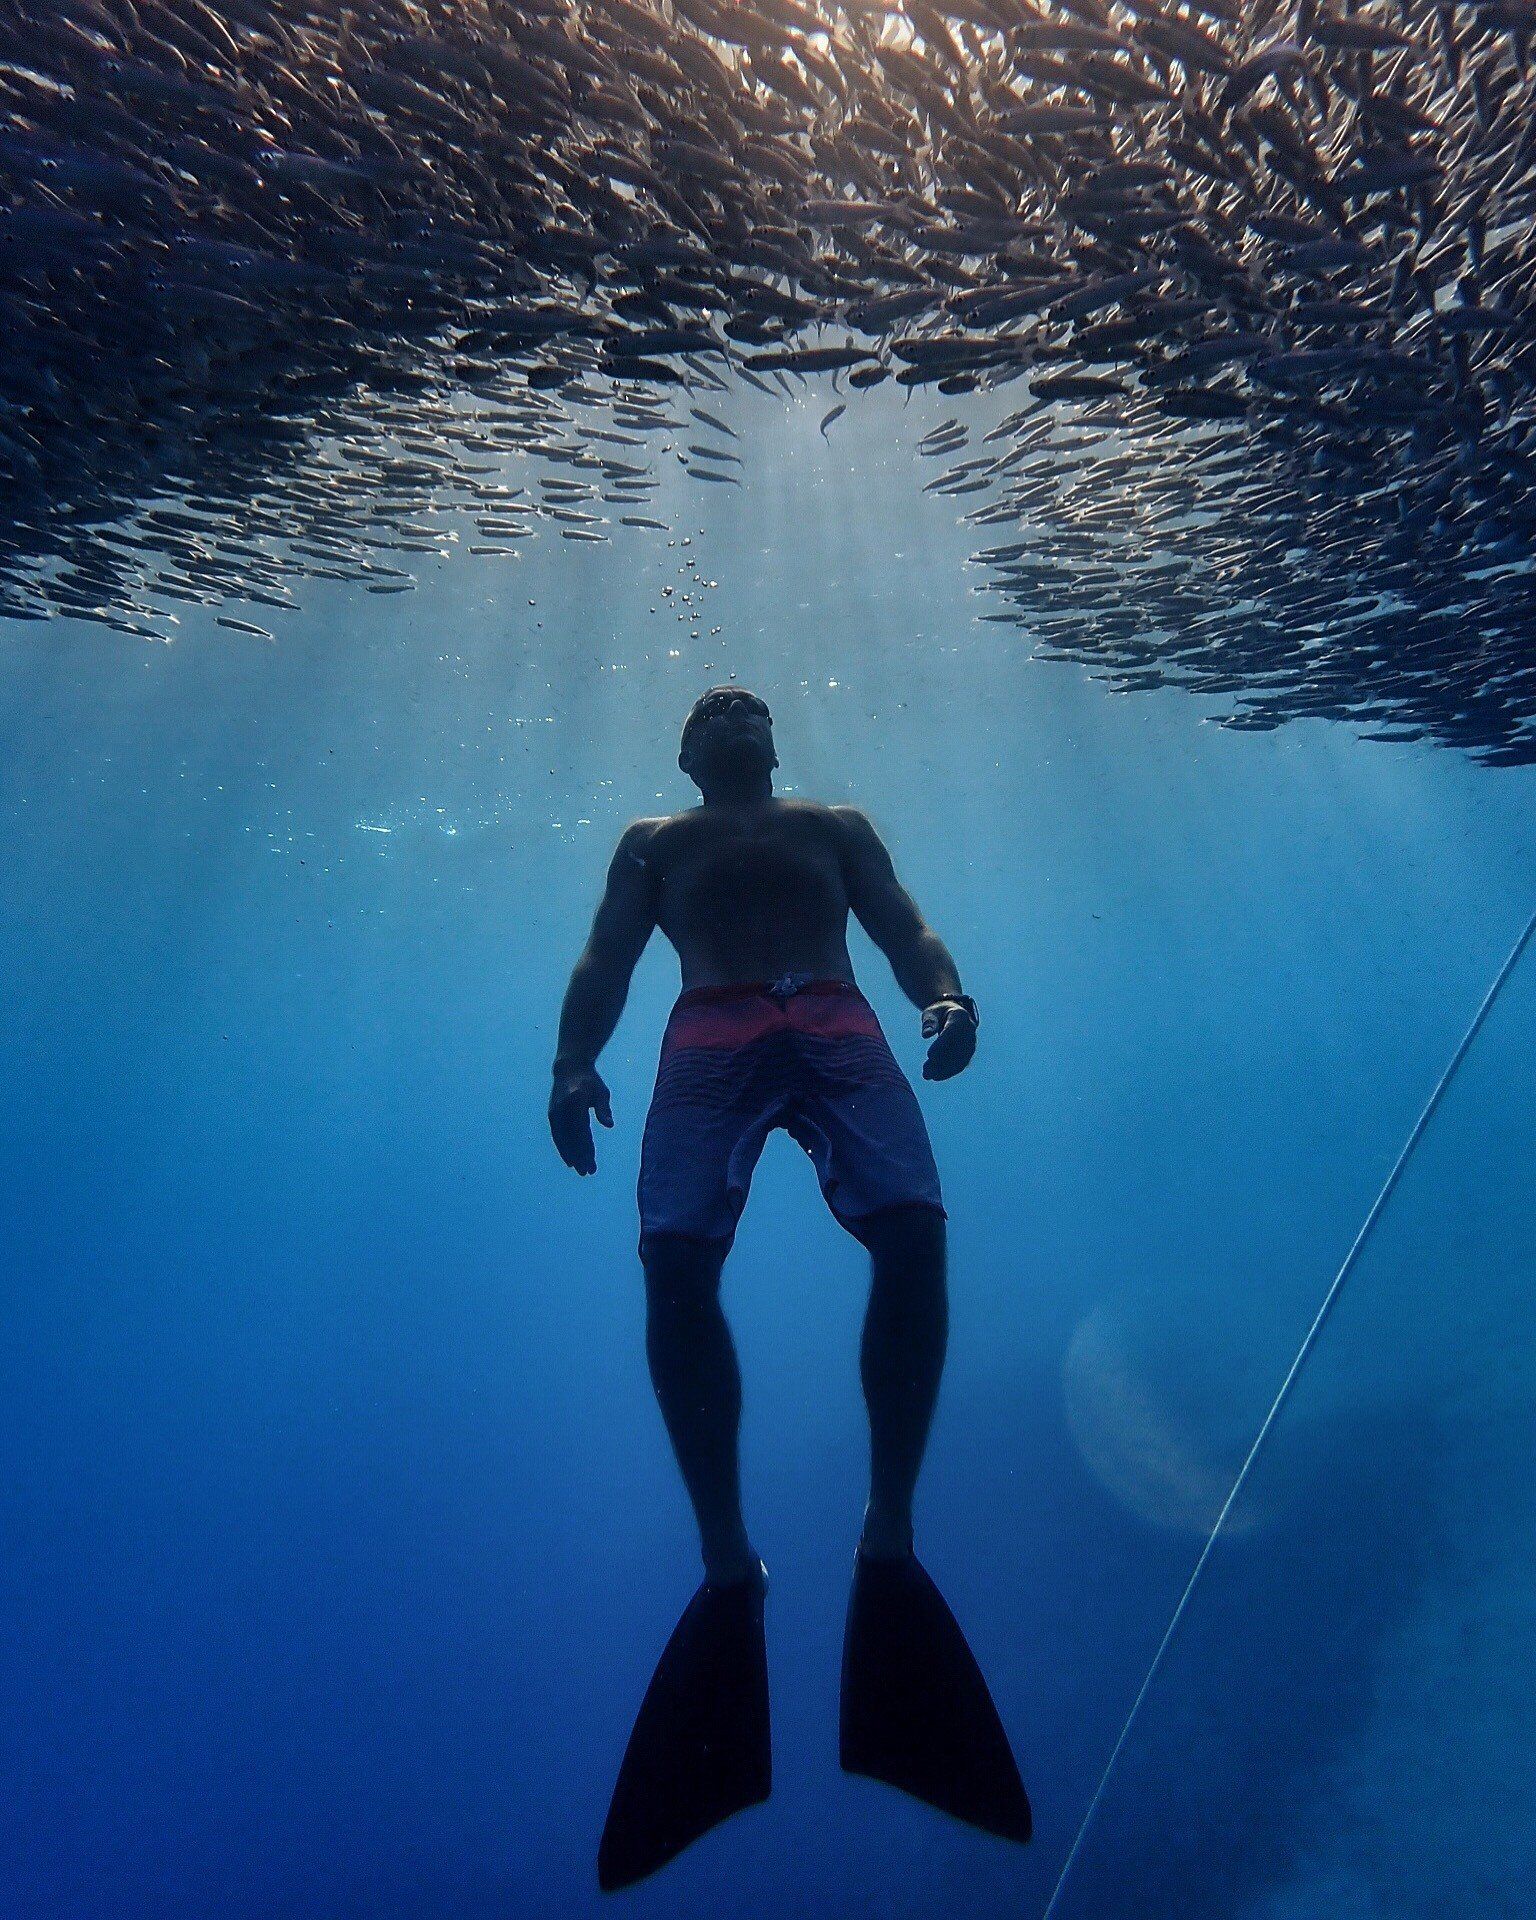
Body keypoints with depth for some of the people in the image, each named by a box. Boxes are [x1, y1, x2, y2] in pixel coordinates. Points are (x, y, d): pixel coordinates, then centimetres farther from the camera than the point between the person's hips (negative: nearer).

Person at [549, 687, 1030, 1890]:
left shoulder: (838, 825, 31)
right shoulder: (652, 842, 29)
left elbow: (907, 932, 18)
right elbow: (606, 962, 16)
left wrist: (949, 998, -6)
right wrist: (573, 1064, -4)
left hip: (839, 1030, 1)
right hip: (710, 1039, 0)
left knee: (913, 1232, -24)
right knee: (677, 1264, -24)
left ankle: (890, 1535, -12)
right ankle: (727, 1558, -11)